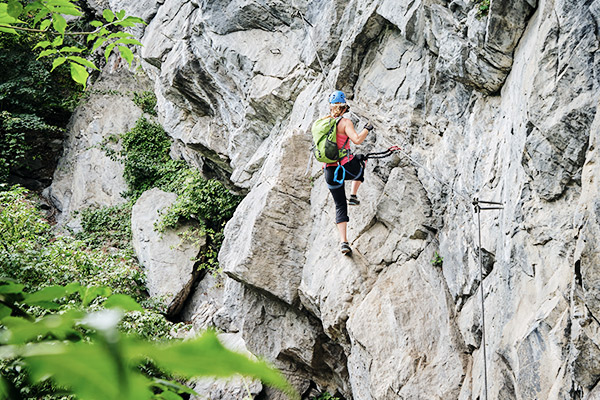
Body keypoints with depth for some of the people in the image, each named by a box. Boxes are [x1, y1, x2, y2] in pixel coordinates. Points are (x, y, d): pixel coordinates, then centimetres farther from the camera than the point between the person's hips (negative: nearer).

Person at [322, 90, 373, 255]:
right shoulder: (345, 122, -10)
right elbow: (357, 140, -23)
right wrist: (367, 129, -5)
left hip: (330, 171, 4)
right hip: (347, 167, -3)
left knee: (340, 206, 12)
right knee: (360, 162, 37)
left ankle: (343, 241, 0)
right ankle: (353, 196, 33)